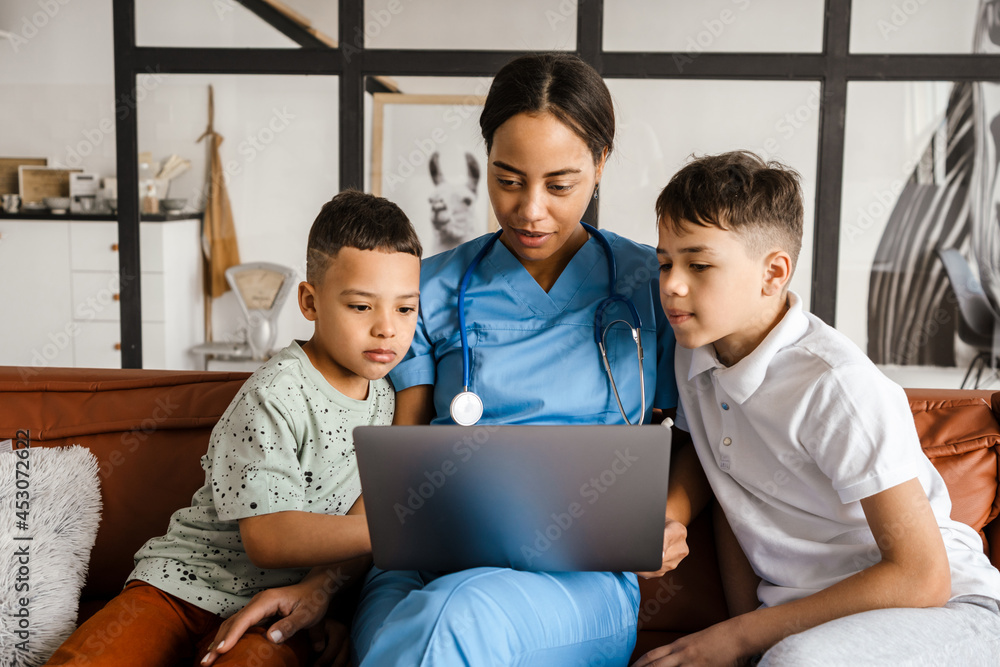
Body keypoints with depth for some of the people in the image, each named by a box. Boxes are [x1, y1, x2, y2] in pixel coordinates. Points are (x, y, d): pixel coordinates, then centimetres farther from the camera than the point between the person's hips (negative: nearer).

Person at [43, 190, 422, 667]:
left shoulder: (385, 395, 5)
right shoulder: (274, 396, -15)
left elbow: (365, 513, 2)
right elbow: (268, 539, -21)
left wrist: (324, 583, -19)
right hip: (189, 580, -3)